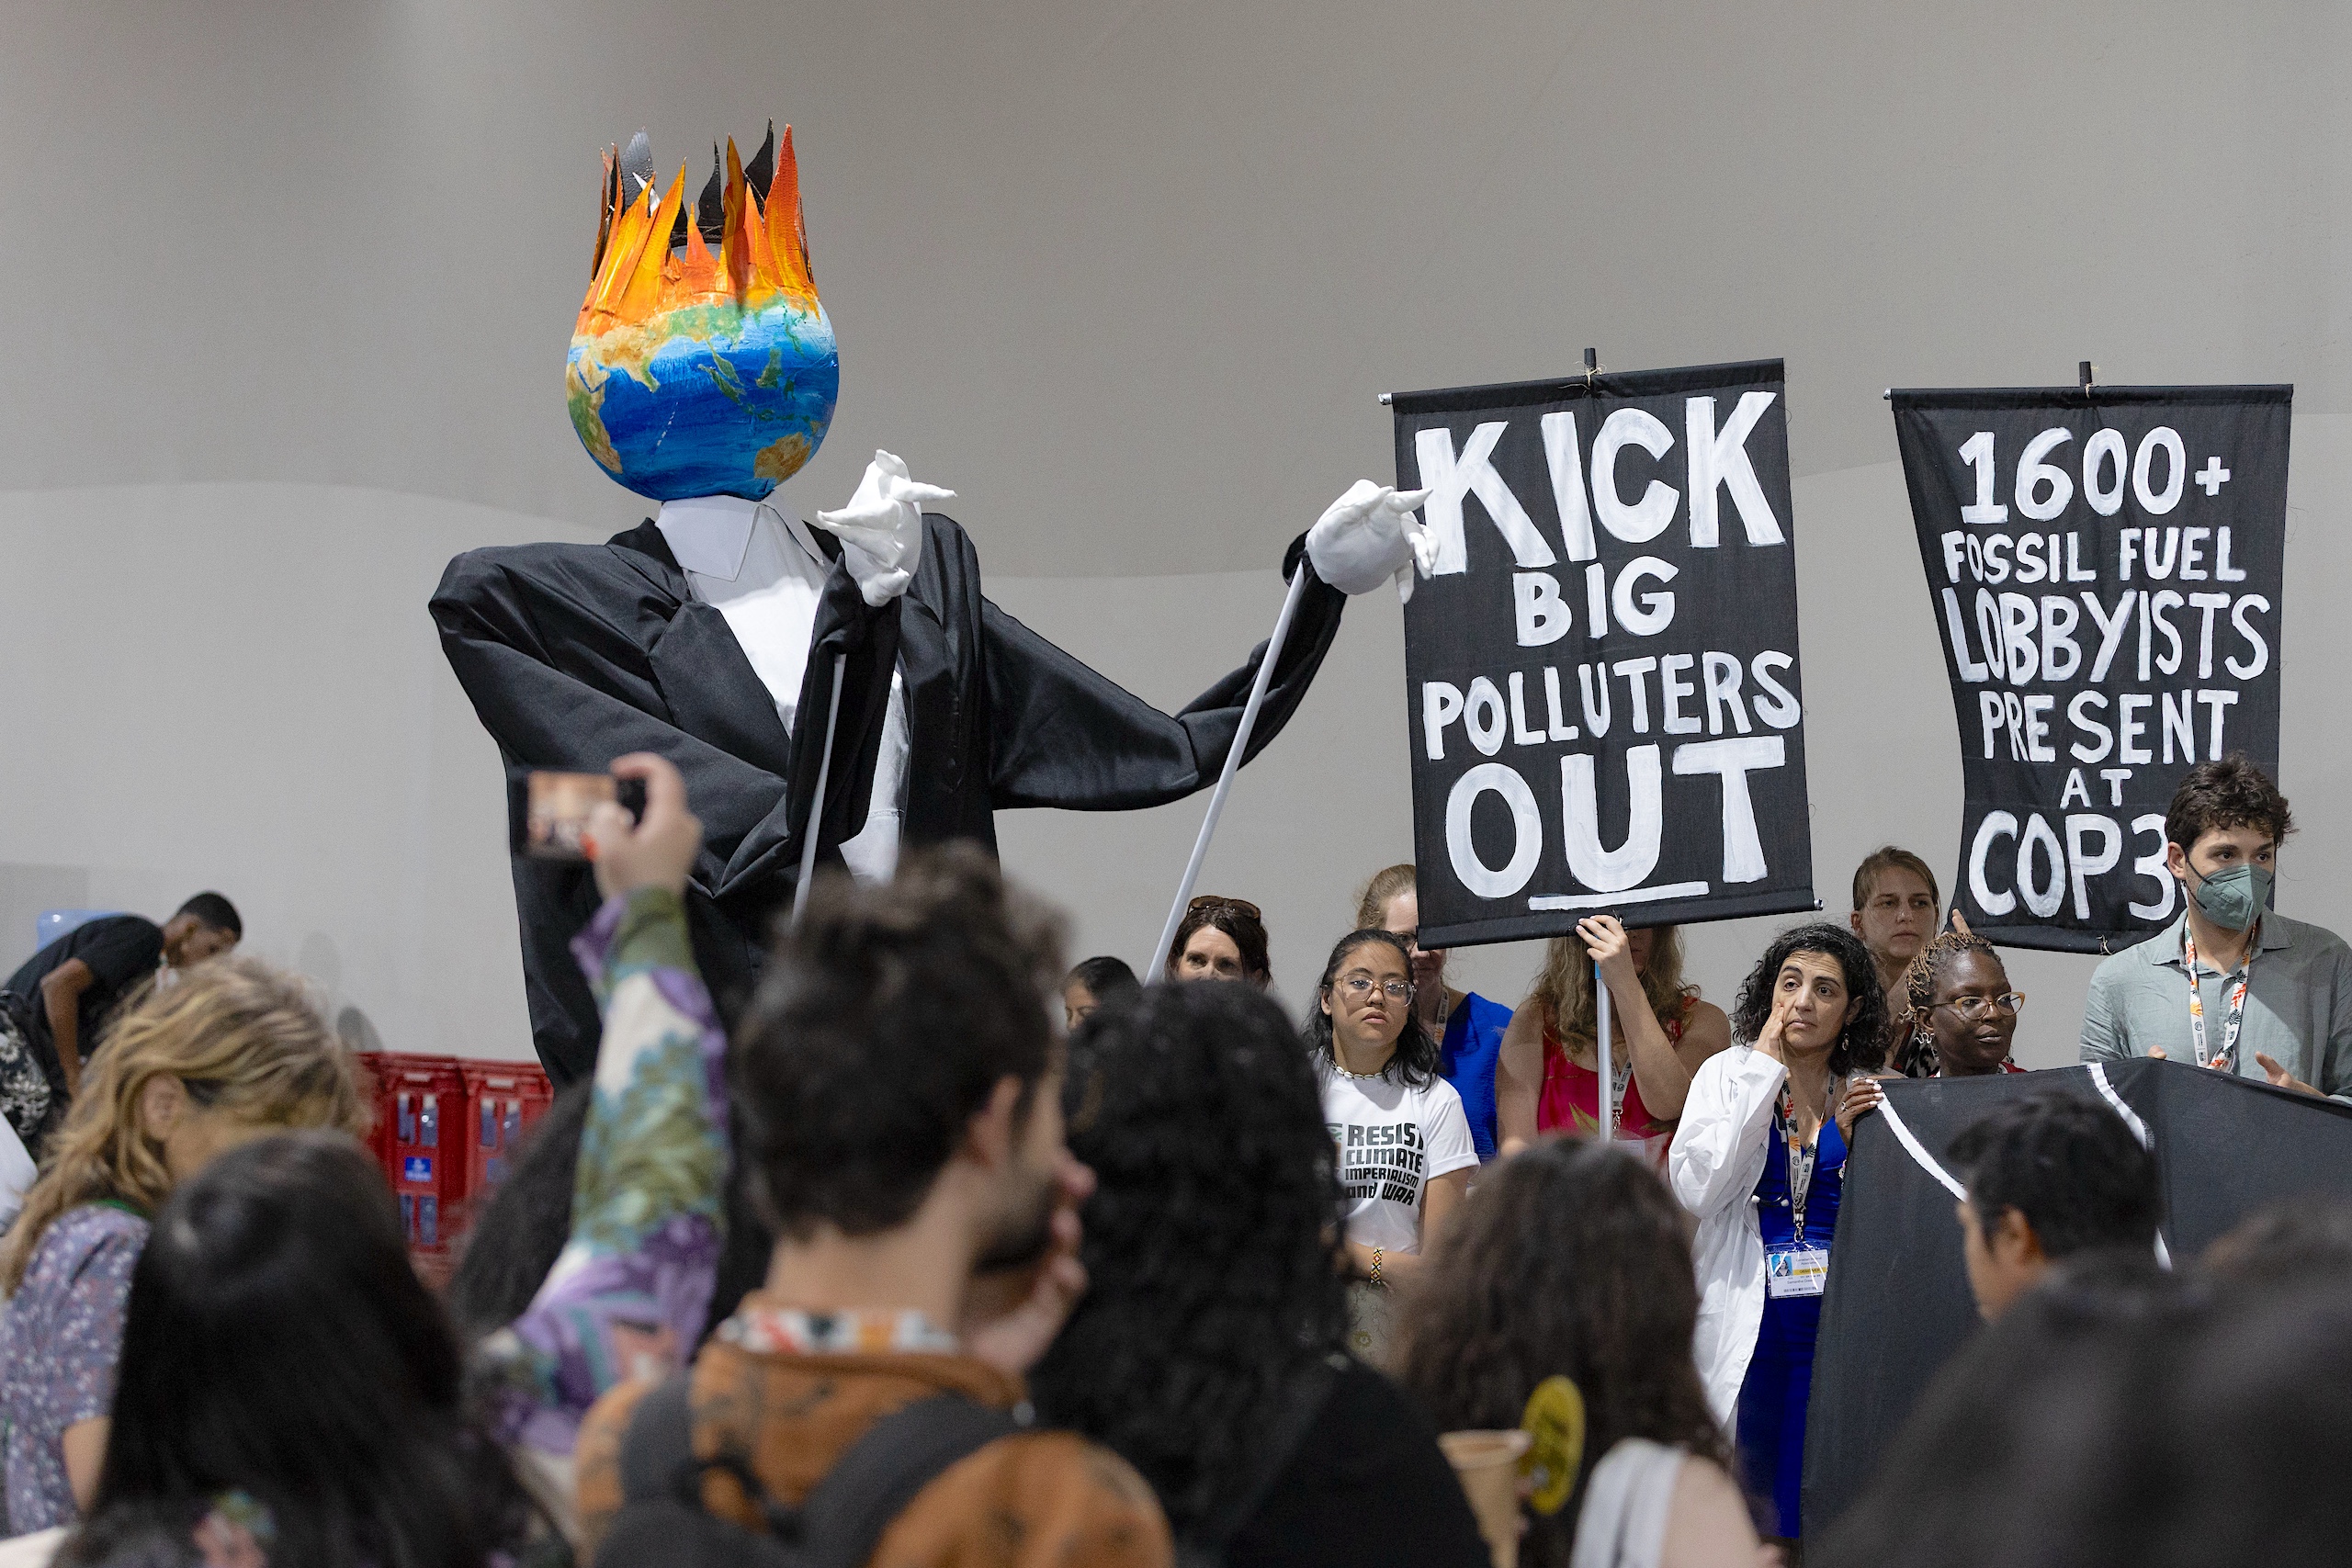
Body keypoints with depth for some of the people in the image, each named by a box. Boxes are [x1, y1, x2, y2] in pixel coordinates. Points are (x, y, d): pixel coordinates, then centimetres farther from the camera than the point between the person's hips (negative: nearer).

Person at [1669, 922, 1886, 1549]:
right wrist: (1764, 1070, -10)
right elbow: (1695, 1189, -13)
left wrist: (1856, 1139, -7)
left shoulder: (1868, 1096, 7)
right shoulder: (1729, 1075, 3)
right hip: (1747, 1326, -1)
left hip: (1834, 1326, 1)